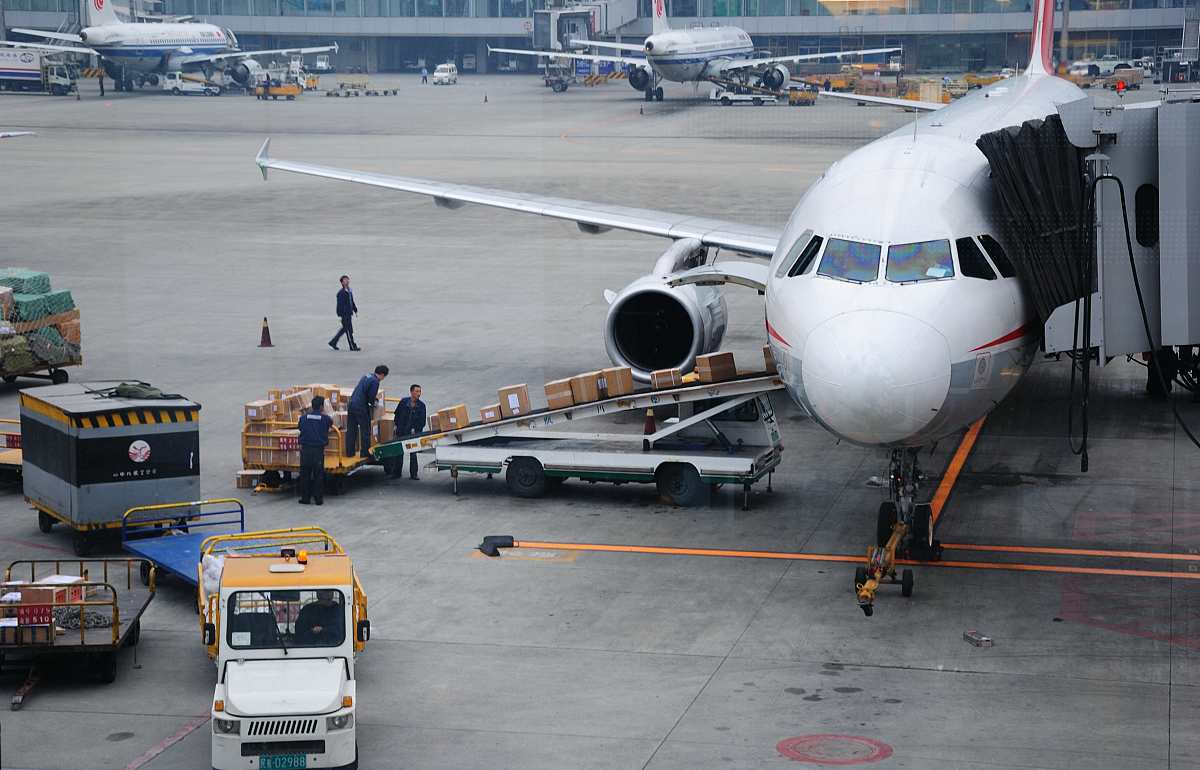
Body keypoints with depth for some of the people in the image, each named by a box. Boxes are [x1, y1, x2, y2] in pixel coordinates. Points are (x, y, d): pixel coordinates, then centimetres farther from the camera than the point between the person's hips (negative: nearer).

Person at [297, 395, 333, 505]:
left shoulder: (304, 417, 2)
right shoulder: (325, 418, -4)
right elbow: (331, 424, 13)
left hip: (305, 449, 2)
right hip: (318, 450, -2)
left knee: (305, 474, 8)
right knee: (318, 475, 5)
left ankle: (305, 498, 11)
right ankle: (318, 499, 6)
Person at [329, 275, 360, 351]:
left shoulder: (349, 291, 13)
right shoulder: (341, 293, -15)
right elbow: (339, 305, -17)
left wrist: (355, 310, 21)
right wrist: (340, 315, -20)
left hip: (349, 313, 9)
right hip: (344, 314, -9)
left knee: (344, 329, 16)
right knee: (349, 330, -4)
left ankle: (333, 342, 26)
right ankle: (352, 346, 3)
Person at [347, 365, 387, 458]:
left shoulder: (366, 376, 15)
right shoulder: (375, 381, -11)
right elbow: (371, 397, -12)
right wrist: (373, 404, 8)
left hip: (351, 403, 8)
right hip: (360, 406, -8)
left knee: (351, 430, 11)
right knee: (365, 430, 3)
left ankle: (349, 452, 14)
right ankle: (365, 452, 7)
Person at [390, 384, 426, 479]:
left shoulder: (421, 405, -7)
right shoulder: (403, 402, -5)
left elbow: (422, 421, -4)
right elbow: (397, 414, 10)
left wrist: (415, 429, -14)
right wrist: (396, 426, 9)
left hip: (414, 433, -1)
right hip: (402, 432, 1)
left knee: (413, 453, 2)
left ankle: (413, 474, 10)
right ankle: (397, 472, 20)